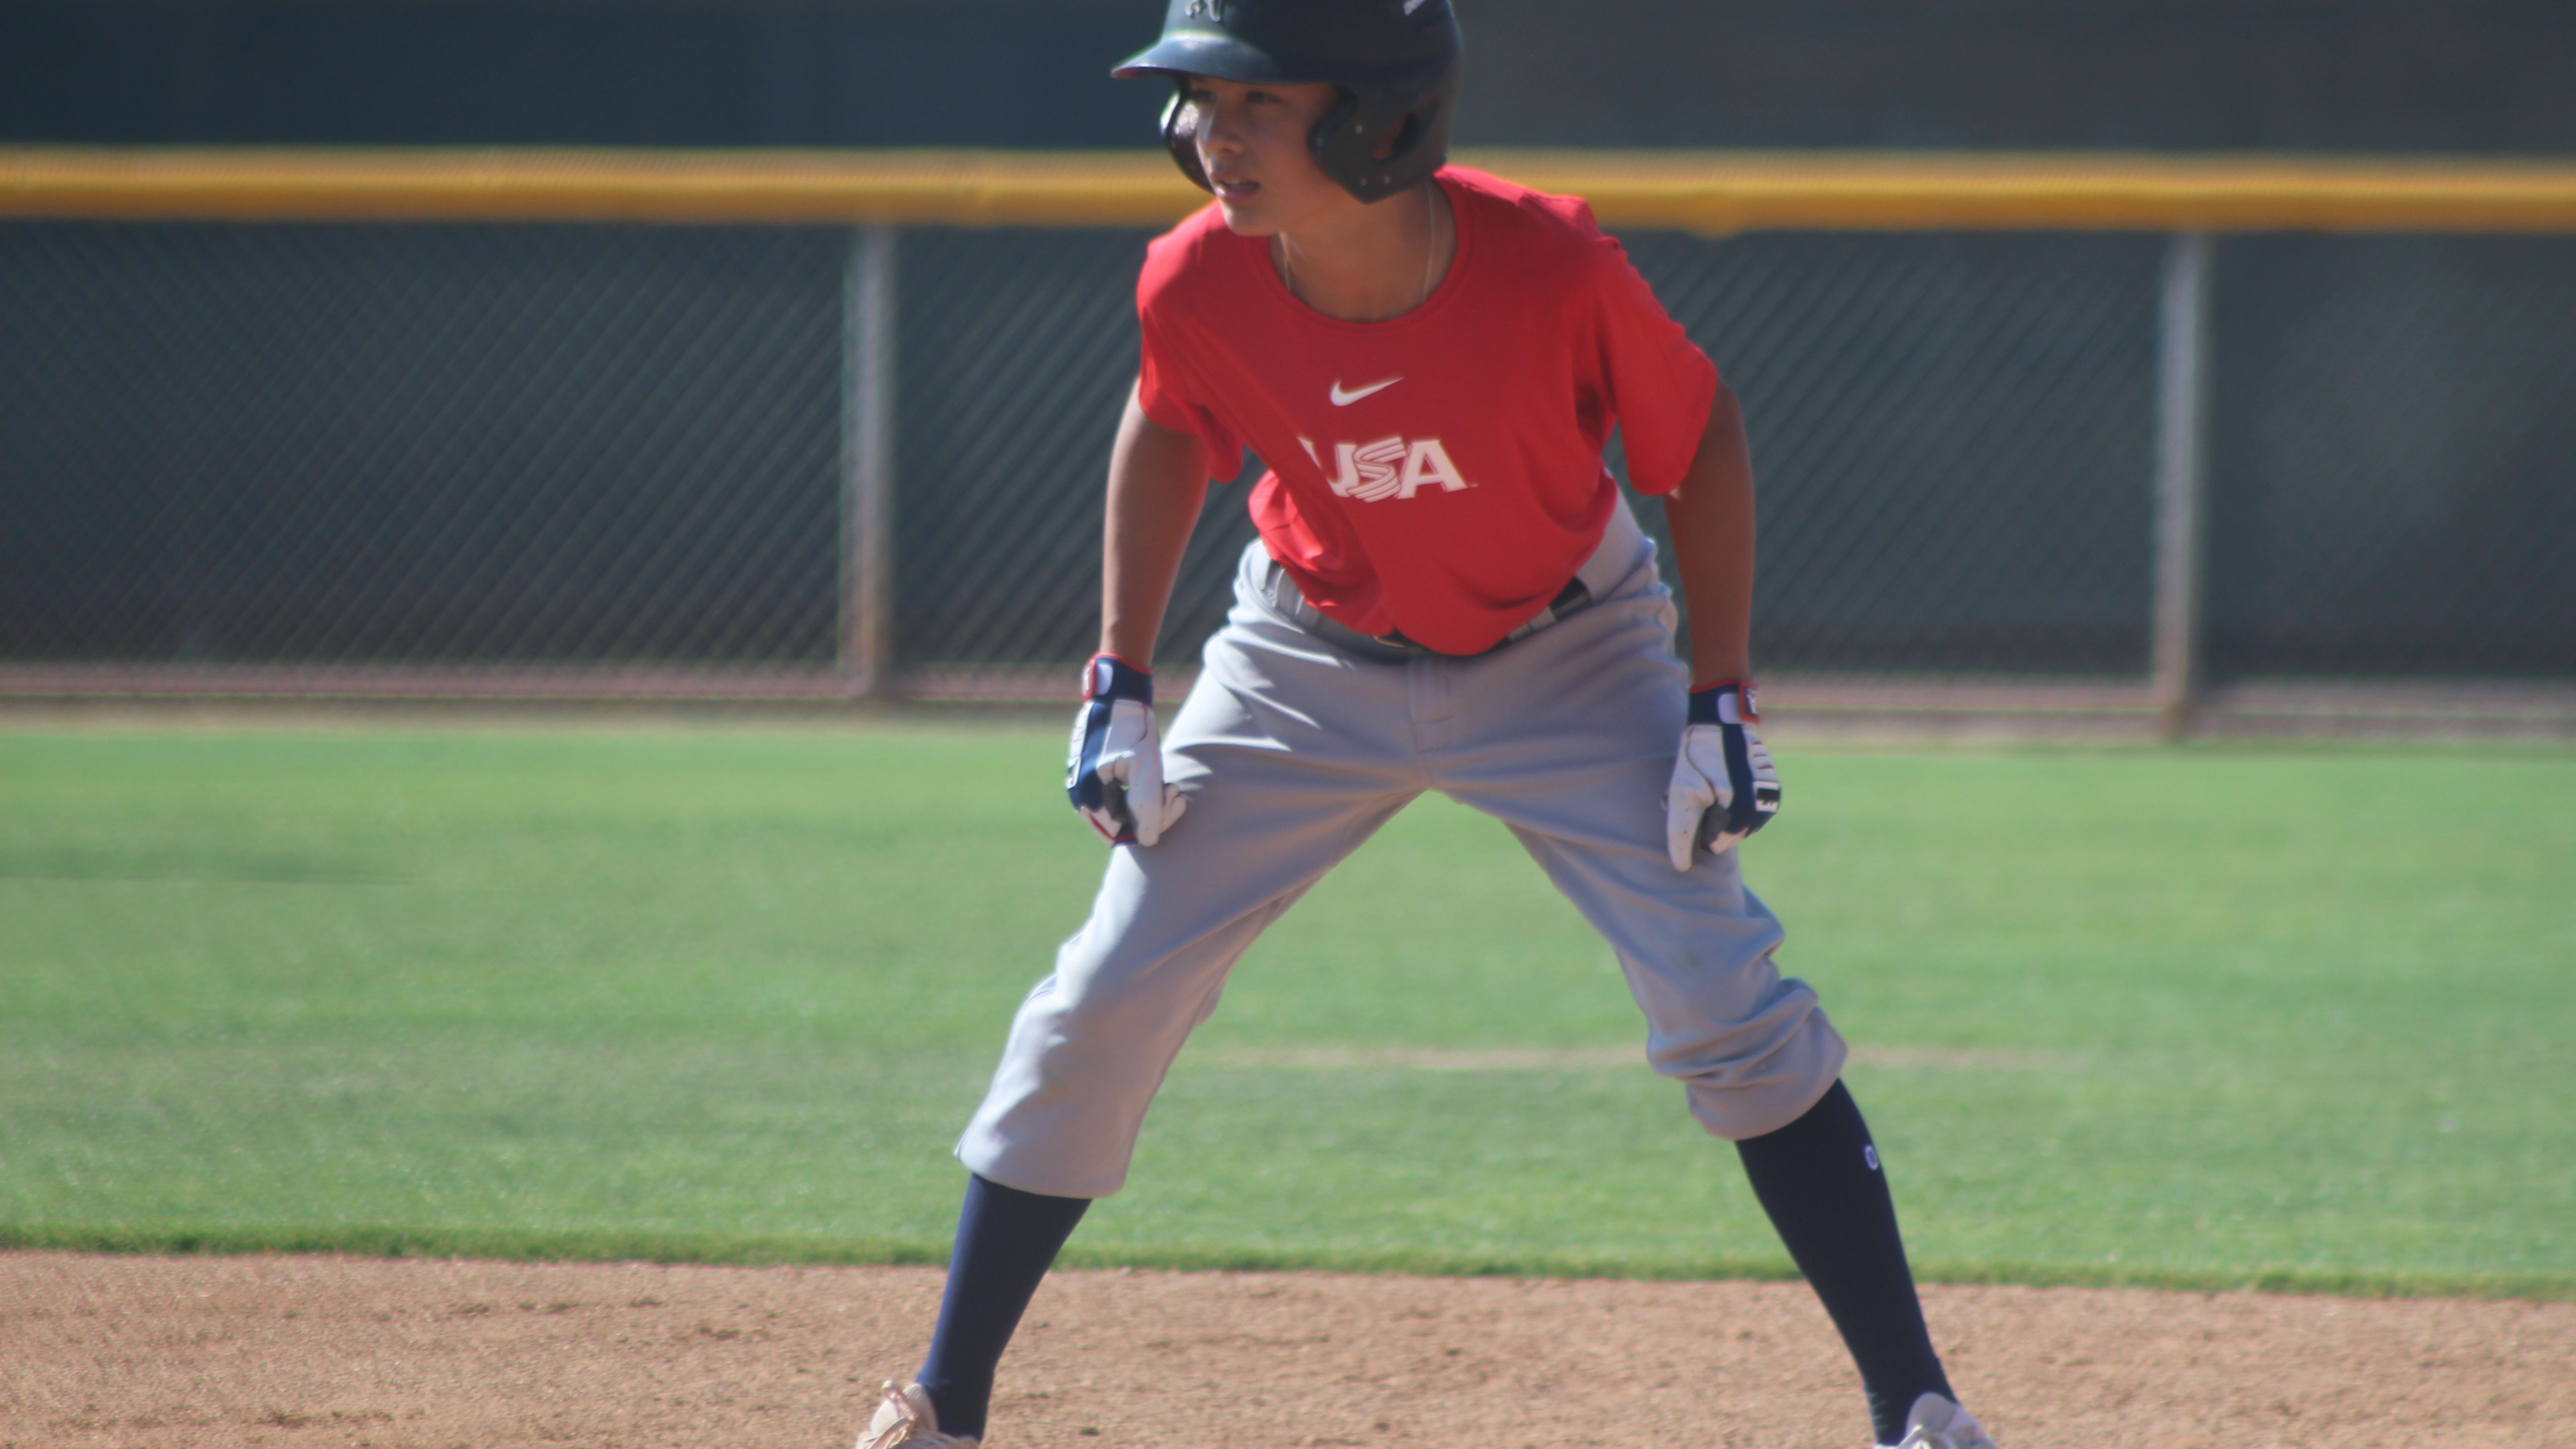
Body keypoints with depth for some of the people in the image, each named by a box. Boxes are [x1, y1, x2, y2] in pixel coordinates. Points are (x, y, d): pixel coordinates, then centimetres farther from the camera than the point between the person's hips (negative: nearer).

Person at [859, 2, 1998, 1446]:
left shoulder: (1550, 266, -32)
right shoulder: (1199, 283, -23)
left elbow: (1701, 434, -14)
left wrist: (1721, 702, -16)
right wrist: (1120, 683, -2)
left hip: (1565, 662, -2)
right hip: (1313, 662, 2)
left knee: (1728, 1003, -15)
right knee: (1104, 1005, -3)